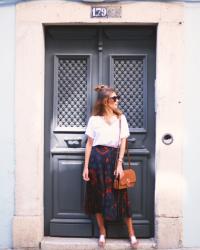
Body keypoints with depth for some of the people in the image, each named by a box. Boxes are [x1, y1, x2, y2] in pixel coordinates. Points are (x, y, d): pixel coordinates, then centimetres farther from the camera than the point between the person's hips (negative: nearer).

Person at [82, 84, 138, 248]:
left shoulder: (121, 118, 7)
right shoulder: (94, 119, 5)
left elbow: (123, 142, 2)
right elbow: (89, 144, 6)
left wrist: (119, 163, -9)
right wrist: (86, 166, 1)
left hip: (113, 158, 0)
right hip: (97, 158, 0)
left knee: (120, 195, 0)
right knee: (98, 195, 6)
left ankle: (131, 234, 13)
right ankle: (102, 232, 22)